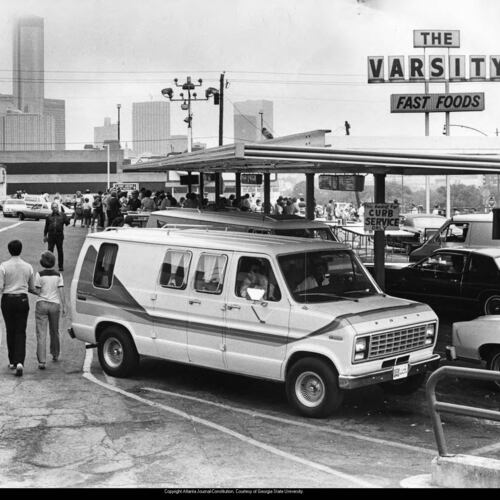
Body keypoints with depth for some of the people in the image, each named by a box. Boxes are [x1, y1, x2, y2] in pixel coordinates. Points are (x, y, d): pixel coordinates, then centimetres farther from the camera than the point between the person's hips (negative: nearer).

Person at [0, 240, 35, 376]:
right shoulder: (28, 267, 0)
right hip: (22, 300, 1)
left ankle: (12, 361, 22)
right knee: (21, 332, 3)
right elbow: (32, 288, 8)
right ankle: (19, 362, -13)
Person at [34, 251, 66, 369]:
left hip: (42, 304, -2)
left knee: (41, 334, -3)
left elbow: (38, 292, -6)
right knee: (54, 331, 21)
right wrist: (64, 306, 2)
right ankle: (55, 355, 38)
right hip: (55, 304, 2)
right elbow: (61, 292, -3)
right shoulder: (58, 275, -2)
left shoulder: (39, 275, -8)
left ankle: (42, 361, -11)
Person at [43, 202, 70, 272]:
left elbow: (67, 222, -5)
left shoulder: (62, 215, 5)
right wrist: (45, 235, 11)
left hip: (59, 235, -1)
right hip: (51, 236, 1)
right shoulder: (49, 216, 10)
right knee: (50, 250, 0)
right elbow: (46, 226, 14)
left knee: (60, 251, 6)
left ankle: (61, 266, 15)